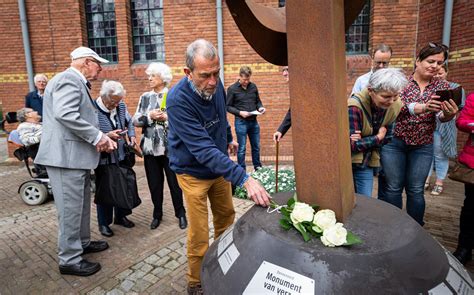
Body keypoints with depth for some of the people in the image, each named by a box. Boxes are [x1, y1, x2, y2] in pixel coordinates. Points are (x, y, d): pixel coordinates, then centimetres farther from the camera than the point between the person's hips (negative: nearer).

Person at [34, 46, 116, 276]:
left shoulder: (77, 82, 19)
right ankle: (69, 260, 13)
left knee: (81, 204, 20)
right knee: (70, 208, -1)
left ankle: (83, 242, 36)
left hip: (75, 155, 10)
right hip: (66, 155, -10)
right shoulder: (69, 79, -13)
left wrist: (101, 137, 5)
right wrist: (97, 137, -20)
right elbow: (65, 114, -28)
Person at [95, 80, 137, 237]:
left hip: (121, 155, 6)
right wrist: (107, 136, -28)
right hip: (103, 158, -5)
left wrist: (132, 136, -1)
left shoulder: (121, 106, 0)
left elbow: (129, 122, 14)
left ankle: (120, 216, 36)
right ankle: (103, 223, 27)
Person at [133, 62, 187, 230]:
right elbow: (135, 121, 4)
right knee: (154, 183, 12)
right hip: (150, 147, 4)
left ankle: (181, 214, 24)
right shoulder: (145, 97, 9)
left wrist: (167, 118, -19)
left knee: (174, 182, 6)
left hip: (170, 147, -4)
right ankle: (157, 215, 30)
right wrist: (149, 116, -12)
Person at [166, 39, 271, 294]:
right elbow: (203, 149, -38)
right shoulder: (178, 100, -31)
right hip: (193, 171, -6)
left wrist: (229, 138, 23)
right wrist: (245, 179, -44)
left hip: (219, 165, 7)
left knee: (226, 216, 19)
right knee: (199, 235, -1)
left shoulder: (215, 85, -11)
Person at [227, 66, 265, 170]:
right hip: (241, 122, -4)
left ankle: (258, 168, 31)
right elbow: (228, 106, -4)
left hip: (254, 121, 4)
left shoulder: (253, 86, 6)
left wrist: (260, 107, -5)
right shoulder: (232, 89, -6)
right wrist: (239, 112, -18)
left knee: (256, 147, 14)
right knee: (242, 149, 3)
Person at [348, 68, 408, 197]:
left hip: (366, 163, 5)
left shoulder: (395, 105, -7)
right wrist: (378, 138, -13)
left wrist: (364, 142, -18)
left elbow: (387, 137, -1)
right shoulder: (354, 106, -26)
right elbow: (351, 145, -24)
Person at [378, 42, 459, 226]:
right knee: (393, 188, 5)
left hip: (423, 146, 3)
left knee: (416, 190, 10)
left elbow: (442, 116, -4)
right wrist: (423, 107, -33)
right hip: (394, 142, -2)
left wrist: (449, 114, -27)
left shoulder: (442, 87, 5)